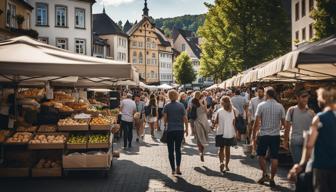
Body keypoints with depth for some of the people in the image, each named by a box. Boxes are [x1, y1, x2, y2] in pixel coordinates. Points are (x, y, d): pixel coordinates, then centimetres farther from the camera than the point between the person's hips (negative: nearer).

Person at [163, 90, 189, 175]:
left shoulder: (167, 106, -3)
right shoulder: (181, 106, 0)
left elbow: (165, 118, -11)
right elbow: (185, 118, -2)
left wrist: (165, 126, 5)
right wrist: (186, 129, 7)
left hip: (170, 130, -2)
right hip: (180, 130, 2)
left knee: (171, 150, 8)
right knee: (178, 149, 14)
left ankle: (173, 169, 8)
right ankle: (178, 167, -2)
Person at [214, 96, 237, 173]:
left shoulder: (219, 111, -9)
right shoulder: (232, 111, -4)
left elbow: (216, 122, -3)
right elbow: (234, 123, -4)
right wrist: (235, 132, 4)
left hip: (221, 132, -2)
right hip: (230, 133, 2)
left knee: (221, 148, 8)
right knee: (227, 149, 14)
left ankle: (221, 162, -16)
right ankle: (226, 165, 18)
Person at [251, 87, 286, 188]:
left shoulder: (261, 105, -7)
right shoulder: (280, 106, -1)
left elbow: (256, 123, -8)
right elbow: (283, 122, 1)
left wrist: (253, 137, -2)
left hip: (263, 134, -1)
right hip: (276, 135, 2)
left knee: (261, 155, 16)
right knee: (274, 158, 6)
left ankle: (264, 174, 7)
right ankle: (272, 179, 10)